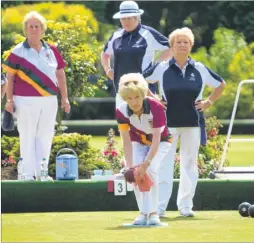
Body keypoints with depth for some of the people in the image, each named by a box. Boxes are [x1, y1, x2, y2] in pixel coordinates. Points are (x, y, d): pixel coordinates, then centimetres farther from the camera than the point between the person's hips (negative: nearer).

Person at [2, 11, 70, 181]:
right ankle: (28, 174, 3)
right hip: (26, 102, -4)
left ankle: (42, 173, 14)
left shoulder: (51, 51, 10)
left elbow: (60, 75, 15)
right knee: (27, 137, 0)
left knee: (45, 137, 7)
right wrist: (9, 99, -6)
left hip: (49, 101, 4)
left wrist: (65, 98, 12)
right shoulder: (18, 51, -1)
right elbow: (10, 77, 0)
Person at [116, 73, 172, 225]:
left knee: (150, 170, -24)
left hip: (161, 142, -3)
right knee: (135, 172, -18)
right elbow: (127, 142, -23)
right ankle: (144, 213, -9)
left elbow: (156, 140, -35)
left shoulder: (156, 108, -35)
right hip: (138, 142, 3)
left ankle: (153, 212, -15)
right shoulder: (122, 112, -26)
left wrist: (146, 163, -44)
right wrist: (130, 166, -33)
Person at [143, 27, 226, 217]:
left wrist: (209, 102, 8)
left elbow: (221, 84, 18)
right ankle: (159, 206, -5)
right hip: (168, 122, -2)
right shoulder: (162, 68, -1)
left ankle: (186, 205, 13)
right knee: (164, 165, -5)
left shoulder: (199, 69, 4)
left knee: (189, 165, 6)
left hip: (192, 123, 2)